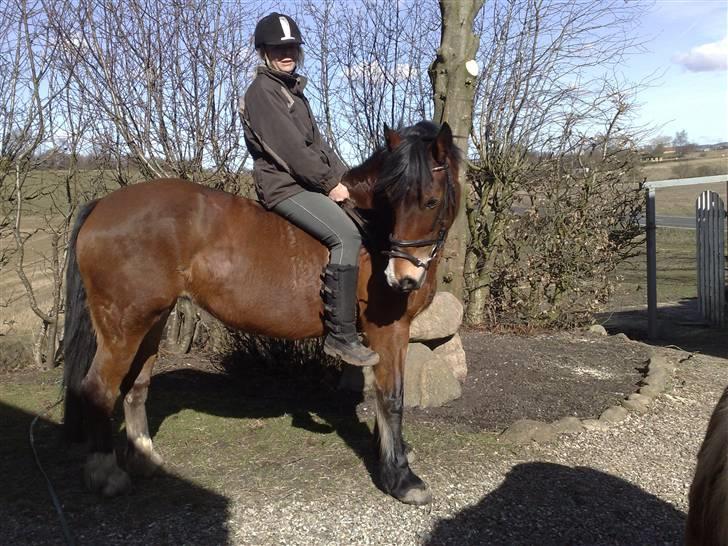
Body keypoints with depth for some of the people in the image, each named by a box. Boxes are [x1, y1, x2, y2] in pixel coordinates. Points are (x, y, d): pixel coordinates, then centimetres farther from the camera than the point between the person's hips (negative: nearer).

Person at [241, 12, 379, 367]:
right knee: (346, 236, -27)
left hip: (309, 182, 10)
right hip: (284, 187, -10)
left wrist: (343, 177, 4)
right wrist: (329, 183, -15)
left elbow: (316, 142, 17)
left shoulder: (293, 90, 19)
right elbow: (288, 148, -19)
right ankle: (340, 335, -23)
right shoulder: (261, 92, -10)